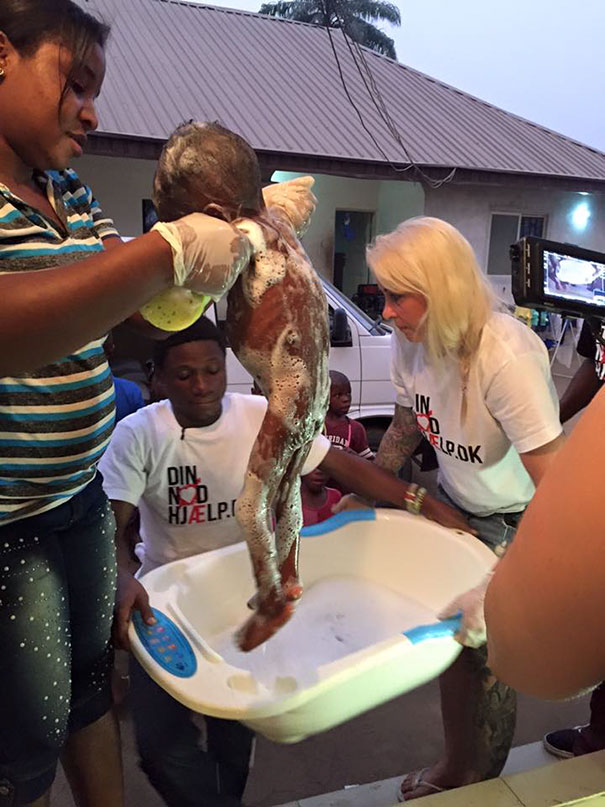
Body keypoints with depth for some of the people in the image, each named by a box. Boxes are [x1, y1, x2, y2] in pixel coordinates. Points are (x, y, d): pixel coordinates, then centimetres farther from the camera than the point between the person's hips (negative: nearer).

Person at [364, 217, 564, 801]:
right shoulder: (410, 341, -13)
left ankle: (483, 784, 36)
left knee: (491, 658, 6)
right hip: (456, 507, 6)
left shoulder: (506, 356, -33)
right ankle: (454, 767, 44)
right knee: (454, 642, 18)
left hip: (517, 523, -6)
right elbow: (407, 425, 5)